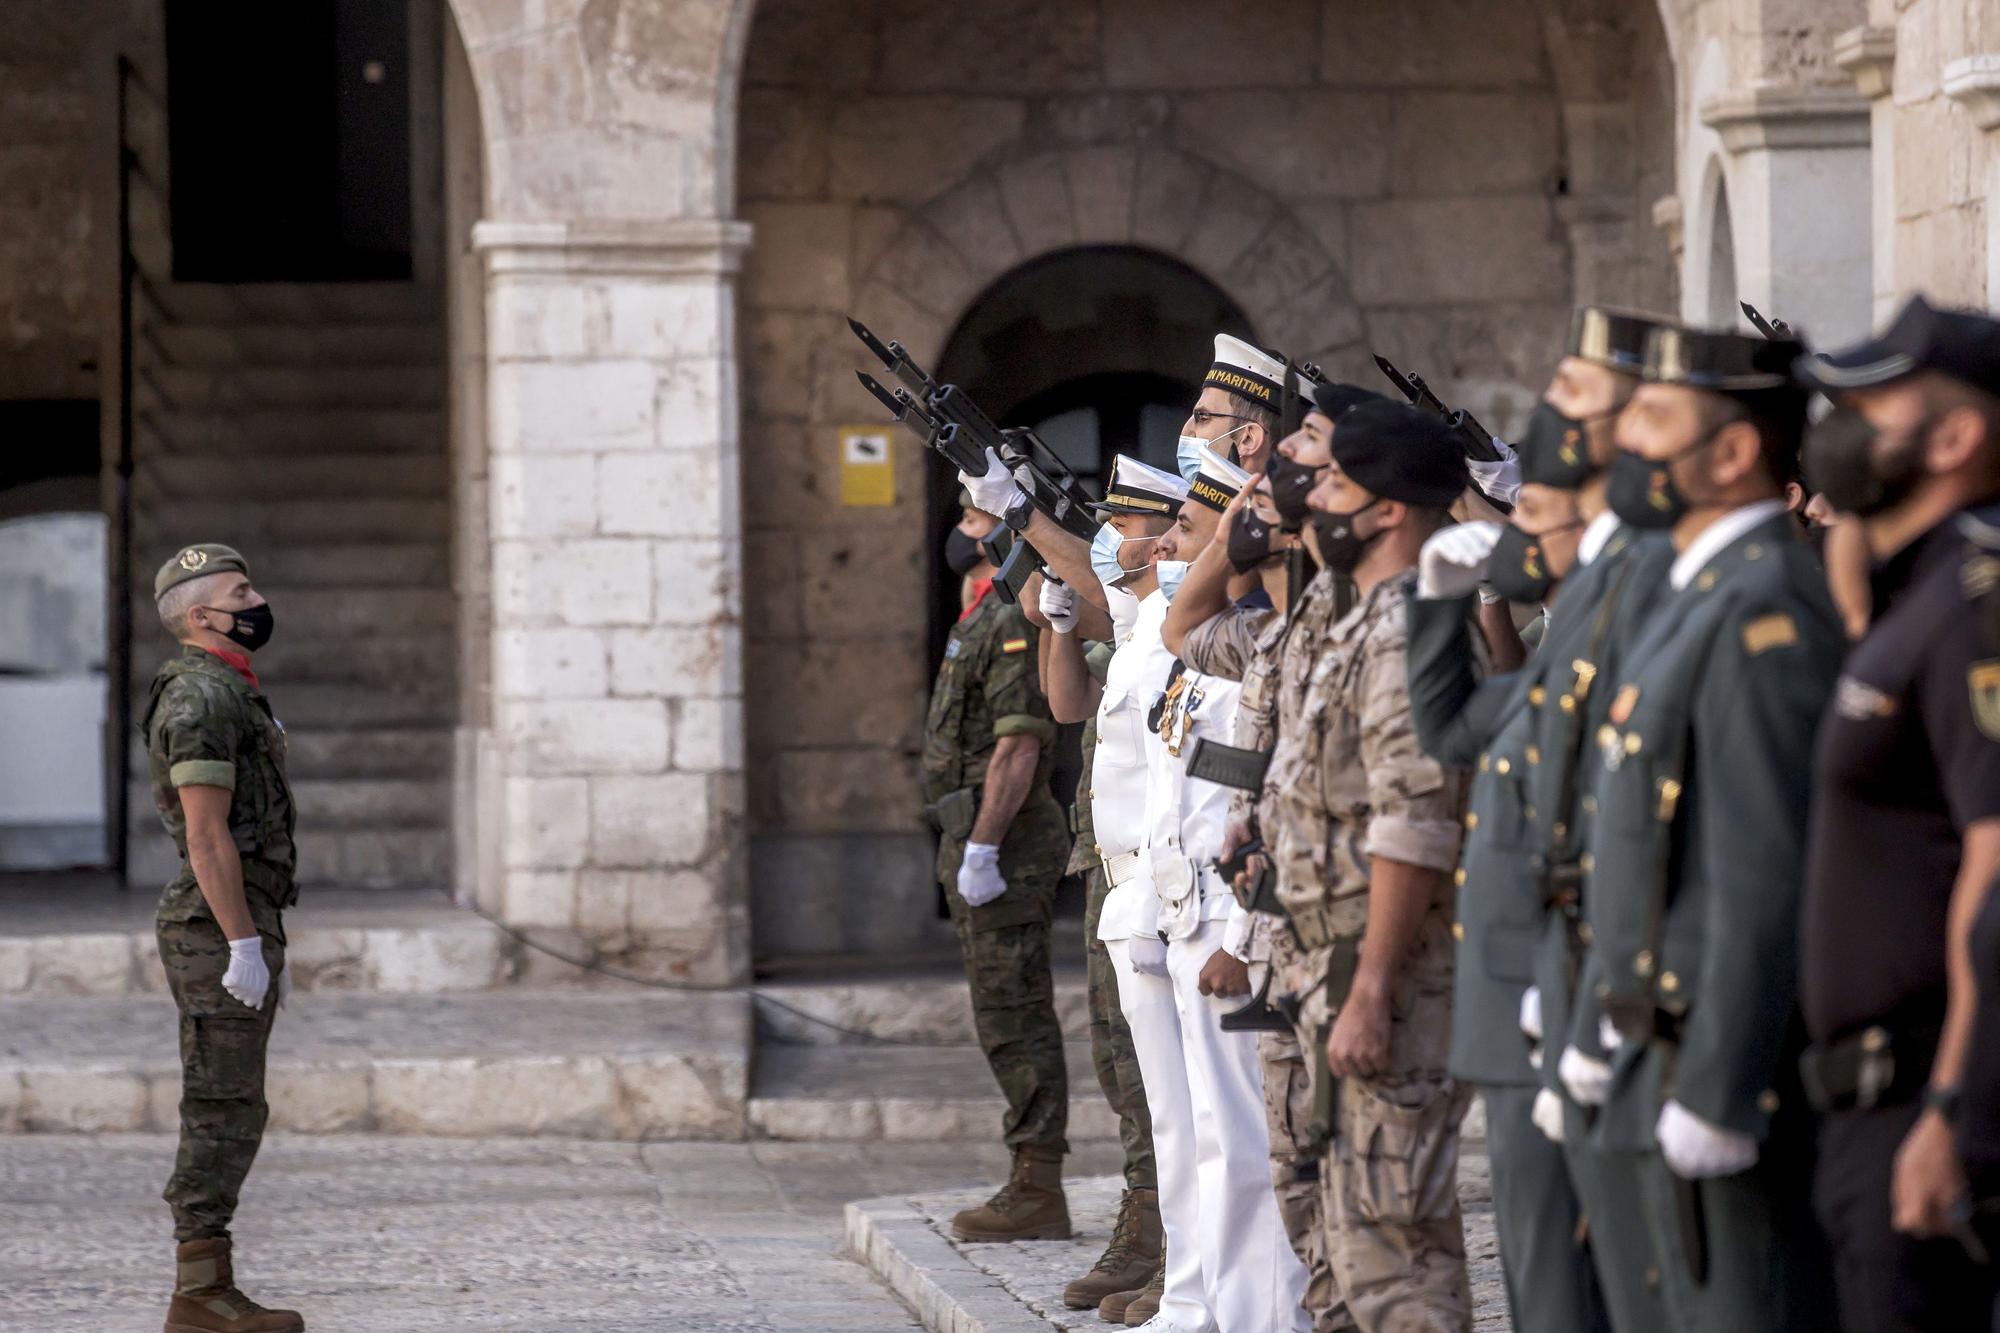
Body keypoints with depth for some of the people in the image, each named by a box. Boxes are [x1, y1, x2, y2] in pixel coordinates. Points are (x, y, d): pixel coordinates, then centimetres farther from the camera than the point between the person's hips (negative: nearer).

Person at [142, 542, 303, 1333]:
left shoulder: (232, 696, 19)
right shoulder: (199, 699, -14)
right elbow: (206, 835, -20)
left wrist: (267, 946, 23)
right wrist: (244, 945, -22)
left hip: (241, 928, 10)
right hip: (218, 934, -10)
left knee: (229, 1117, 10)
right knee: (223, 1113, -9)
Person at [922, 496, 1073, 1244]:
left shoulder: (1014, 621, -14)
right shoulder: (979, 621, 18)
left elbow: (1019, 744, -21)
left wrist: (981, 847, -23)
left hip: (1005, 845, -11)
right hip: (980, 843, 11)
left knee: (1015, 1020, -9)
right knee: (1012, 1021, 11)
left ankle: (1037, 1195, -9)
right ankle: (1033, 1185, 14)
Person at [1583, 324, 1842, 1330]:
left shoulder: (1765, 608, -17)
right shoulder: (1701, 595, 16)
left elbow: (1767, 877, -22)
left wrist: (1713, 1093, -23)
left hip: (1725, 1063, -10)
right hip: (1671, 1054, 10)